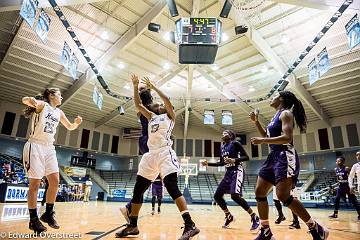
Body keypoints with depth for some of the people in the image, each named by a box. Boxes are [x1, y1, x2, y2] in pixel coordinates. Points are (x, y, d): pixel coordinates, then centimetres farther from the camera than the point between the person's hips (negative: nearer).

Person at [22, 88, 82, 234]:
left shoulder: (59, 112, 13)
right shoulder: (42, 105, -5)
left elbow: (70, 127, 23)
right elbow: (24, 100, -25)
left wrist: (77, 123, 0)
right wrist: (31, 100, -49)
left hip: (49, 148, 6)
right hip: (35, 146, -6)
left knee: (55, 181, -1)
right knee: (35, 184, -3)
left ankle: (48, 213, 14)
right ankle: (33, 219, 9)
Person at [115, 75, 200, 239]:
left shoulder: (170, 116, 9)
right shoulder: (152, 117, 24)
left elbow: (167, 100, -8)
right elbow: (138, 105, 20)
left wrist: (152, 87, -1)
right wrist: (135, 86, 14)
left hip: (165, 153, -7)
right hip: (150, 155, 7)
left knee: (172, 189, -18)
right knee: (138, 190, 7)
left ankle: (190, 225, -17)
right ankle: (132, 226, 20)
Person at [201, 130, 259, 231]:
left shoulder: (235, 143, -7)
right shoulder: (222, 147, 14)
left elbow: (246, 157, -12)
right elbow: (221, 163, 21)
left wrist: (235, 160, -27)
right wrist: (208, 163, 15)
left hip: (237, 172, -8)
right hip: (228, 173, 8)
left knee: (235, 195, -25)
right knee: (217, 196, 4)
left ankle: (254, 217, -10)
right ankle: (229, 217, 22)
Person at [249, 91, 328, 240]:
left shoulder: (285, 113, -6)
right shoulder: (276, 116, 21)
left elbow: (287, 138, -20)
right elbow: (268, 137, 26)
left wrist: (262, 141, -21)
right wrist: (256, 122, 18)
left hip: (285, 157, -10)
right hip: (273, 157, 10)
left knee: (283, 196, -15)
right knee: (259, 192, 4)